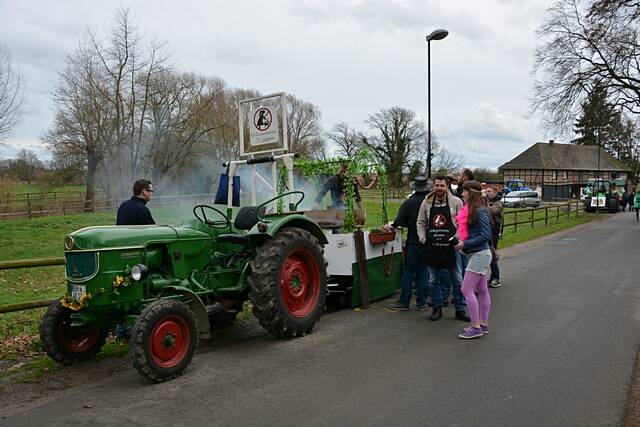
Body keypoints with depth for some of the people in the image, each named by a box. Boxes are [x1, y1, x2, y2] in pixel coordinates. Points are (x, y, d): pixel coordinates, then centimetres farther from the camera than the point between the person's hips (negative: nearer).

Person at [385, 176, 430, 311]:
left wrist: (392, 226, 11)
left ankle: (404, 302, 9)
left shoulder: (408, 202, -9)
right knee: (423, 272, 9)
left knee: (408, 272, 5)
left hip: (413, 242, -2)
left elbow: (400, 221, -9)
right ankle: (421, 303, 13)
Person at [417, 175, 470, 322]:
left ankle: (460, 310, 16)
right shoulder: (426, 202, 5)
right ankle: (437, 309, 22)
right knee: (434, 280, 9)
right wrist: (423, 239, 1)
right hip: (432, 247, 2)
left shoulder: (456, 202, -2)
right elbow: (421, 223, 11)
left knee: (457, 280, 4)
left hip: (451, 246, -2)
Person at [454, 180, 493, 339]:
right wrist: (461, 237, 3)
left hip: (479, 254, -10)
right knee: (482, 290, 14)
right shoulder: (469, 210, 10)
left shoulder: (480, 212, -18)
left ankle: (476, 327, -2)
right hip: (477, 254, 10)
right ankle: (483, 324, 23)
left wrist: (465, 244, -19)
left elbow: (486, 236, -21)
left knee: (466, 289, -8)